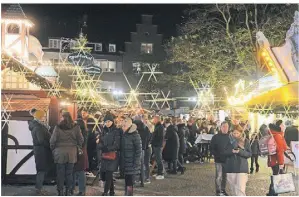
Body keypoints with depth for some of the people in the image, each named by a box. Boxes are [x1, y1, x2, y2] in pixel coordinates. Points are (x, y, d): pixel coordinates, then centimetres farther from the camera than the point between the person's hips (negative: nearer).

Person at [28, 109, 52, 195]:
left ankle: (39, 188, 24)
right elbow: (41, 140, -22)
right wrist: (50, 146, -12)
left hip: (38, 149, 10)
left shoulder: (35, 125, 13)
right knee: (42, 169, -3)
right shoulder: (38, 127, -17)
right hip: (41, 150, -10)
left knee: (42, 169, 16)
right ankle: (39, 189, 4)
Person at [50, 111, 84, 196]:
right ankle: (68, 191, 12)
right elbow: (81, 140, 1)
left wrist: (53, 149, 11)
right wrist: (78, 148, 16)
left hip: (60, 153, -1)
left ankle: (60, 191, 12)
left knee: (60, 173, 7)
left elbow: (52, 140, -4)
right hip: (72, 154, 1)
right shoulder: (76, 127, -3)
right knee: (69, 173, 9)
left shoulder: (58, 127, -7)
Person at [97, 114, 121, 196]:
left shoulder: (116, 131, -6)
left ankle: (105, 193, 1)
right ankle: (112, 190, 28)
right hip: (104, 155, 6)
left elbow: (116, 145, -12)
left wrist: (107, 148, -21)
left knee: (108, 174, -8)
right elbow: (99, 144, 7)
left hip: (113, 156, -6)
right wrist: (101, 146, -15)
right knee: (103, 175, 9)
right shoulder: (104, 131, 12)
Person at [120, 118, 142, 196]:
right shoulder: (124, 135, 10)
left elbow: (139, 150, -13)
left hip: (131, 164, -7)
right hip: (125, 163, 7)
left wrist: (136, 163, -15)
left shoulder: (135, 135, -11)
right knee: (126, 181, 12)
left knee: (129, 183, -6)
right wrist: (121, 162, 11)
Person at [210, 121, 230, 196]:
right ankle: (218, 191, 2)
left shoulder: (229, 137, 4)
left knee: (224, 176, 12)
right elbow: (212, 149, -3)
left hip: (227, 160, 3)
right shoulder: (215, 137, -3)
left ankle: (223, 190, 24)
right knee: (219, 176, -7)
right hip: (218, 160, -3)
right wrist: (217, 155, -16)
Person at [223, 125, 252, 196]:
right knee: (233, 188, 11)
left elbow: (249, 154, -3)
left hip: (242, 167, -3)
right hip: (231, 167, 3)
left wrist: (240, 151, -19)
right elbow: (224, 152, 3)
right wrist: (232, 151, -17)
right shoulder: (230, 140, 5)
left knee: (241, 188, -10)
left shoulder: (245, 141, 0)